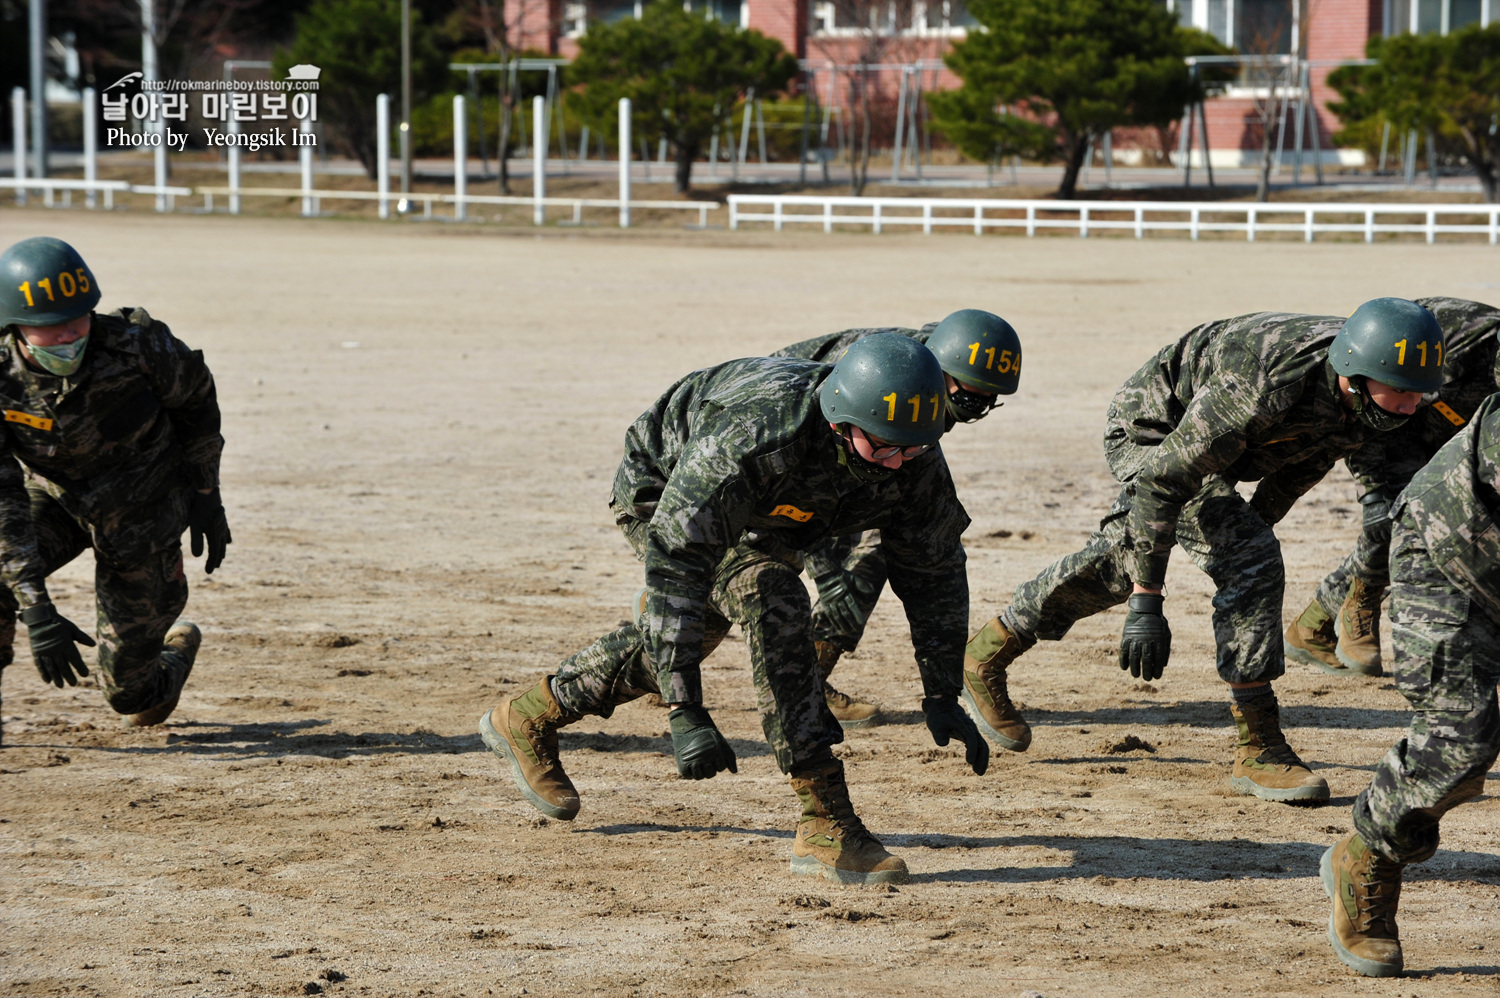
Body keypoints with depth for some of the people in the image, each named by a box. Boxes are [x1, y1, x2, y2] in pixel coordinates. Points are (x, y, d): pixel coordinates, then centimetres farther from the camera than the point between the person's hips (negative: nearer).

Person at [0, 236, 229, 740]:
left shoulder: (136, 347, -29)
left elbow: (195, 394, -6)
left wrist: (205, 495, 0)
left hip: (143, 514, -1)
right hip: (54, 501, 1)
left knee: (130, 693, 2)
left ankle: (176, 648, 40)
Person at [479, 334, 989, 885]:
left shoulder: (915, 459, -28)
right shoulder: (754, 435, -46)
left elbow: (934, 570, -12)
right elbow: (675, 561, -47)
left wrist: (942, 696, -16)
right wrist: (685, 711, -51)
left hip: (750, 517, 7)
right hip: (661, 491, -7)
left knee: (690, 632, 25)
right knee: (773, 602, -29)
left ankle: (528, 718, 48)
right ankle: (825, 825, -28)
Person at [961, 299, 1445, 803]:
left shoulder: (1356, 397, -19)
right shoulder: (1263, 389, -42)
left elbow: (1305, 460, 4)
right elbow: (1163, 481, -36)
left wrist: (1258, 520, 16)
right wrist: (1147, 602, -35)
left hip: (1201, 435, 8)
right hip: (1151, 434, -8)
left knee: (1119, 564, 24)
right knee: (1249, 561, -23)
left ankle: (989, 650, 43)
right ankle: (1257, 748, -17)